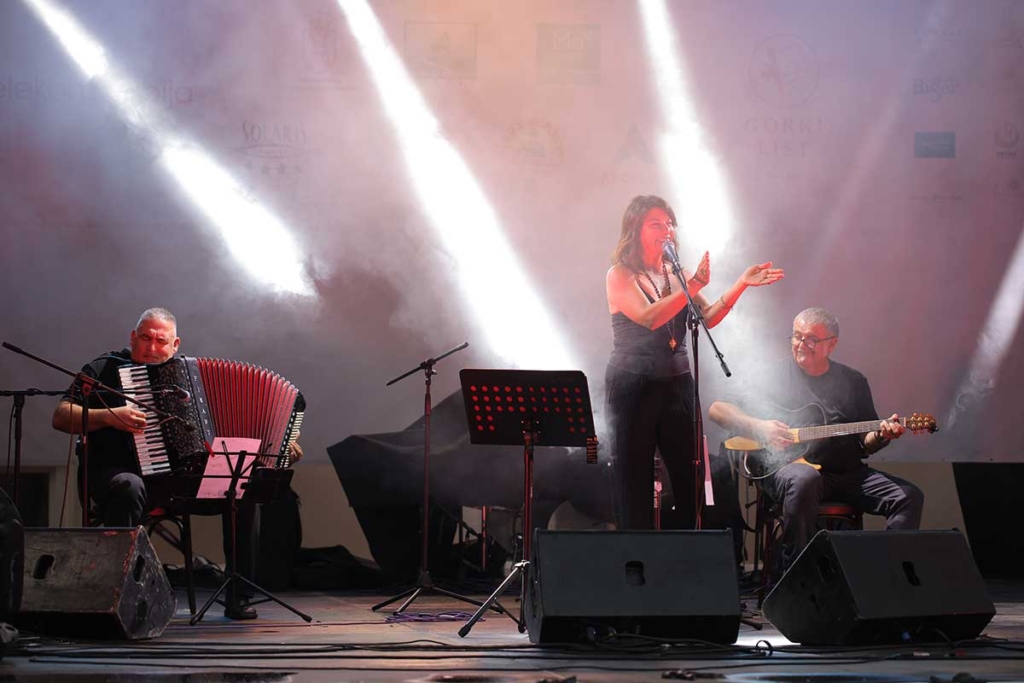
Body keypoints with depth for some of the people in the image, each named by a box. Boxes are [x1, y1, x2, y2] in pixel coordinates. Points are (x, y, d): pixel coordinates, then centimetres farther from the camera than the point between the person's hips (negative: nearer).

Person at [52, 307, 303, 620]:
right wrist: (109, 416, -24)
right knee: (130, 489, -39)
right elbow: (61, 417, -8)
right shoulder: (105, 369, 1)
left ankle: (238, 598, -9)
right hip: (115, 472, -5)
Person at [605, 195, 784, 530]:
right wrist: (694, 285, -23)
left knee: (691, 478, 0)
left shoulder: (676, 274, 13)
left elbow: (707, 318, 3)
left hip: (677, 384, 5)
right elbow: (649, 317, -19)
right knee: (634, 483, 0)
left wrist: (742, 284, -6)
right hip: (633, 386, -5)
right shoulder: (621, 275, -4)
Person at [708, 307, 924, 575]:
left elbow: (865, 444, 17)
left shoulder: (853, 382, 15)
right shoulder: (776, 377, 5)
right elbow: (716, 409, 2)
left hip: (847, 472, 4)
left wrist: (881, 435, -6)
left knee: (909, 497, -16)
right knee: (804, 480, -40)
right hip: (787, 466, -4)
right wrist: (758, 427, -13)